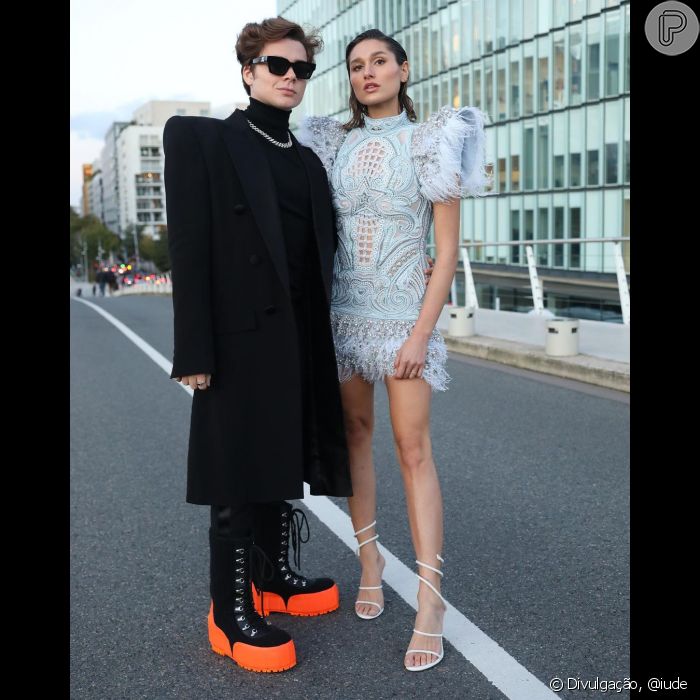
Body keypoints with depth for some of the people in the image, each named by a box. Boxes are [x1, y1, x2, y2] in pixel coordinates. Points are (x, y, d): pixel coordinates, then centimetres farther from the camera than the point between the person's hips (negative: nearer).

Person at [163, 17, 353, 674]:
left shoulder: (308, 161, 16)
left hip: (301, 341, 6)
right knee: (239, 478, 2)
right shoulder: (200, 139, -1)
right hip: (242, 340, -6)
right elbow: (189, 248, -9)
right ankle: (230, 611, 15)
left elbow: (321, 251, 15)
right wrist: (194, 351, -15)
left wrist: (322, 342, 6)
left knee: (282, 467, 15)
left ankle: (273, 577, 32)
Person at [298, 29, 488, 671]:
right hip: (343, 308, 4)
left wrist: (421, 333, -14)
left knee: (413, 447, -8)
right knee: (355, 434, 7)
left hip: (403, 311, -4)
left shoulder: (431, 142, -1)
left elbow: (448, 249, -6)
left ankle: (430, 599, -4)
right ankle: (370, 561, 22)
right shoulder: (334, 145, 9)